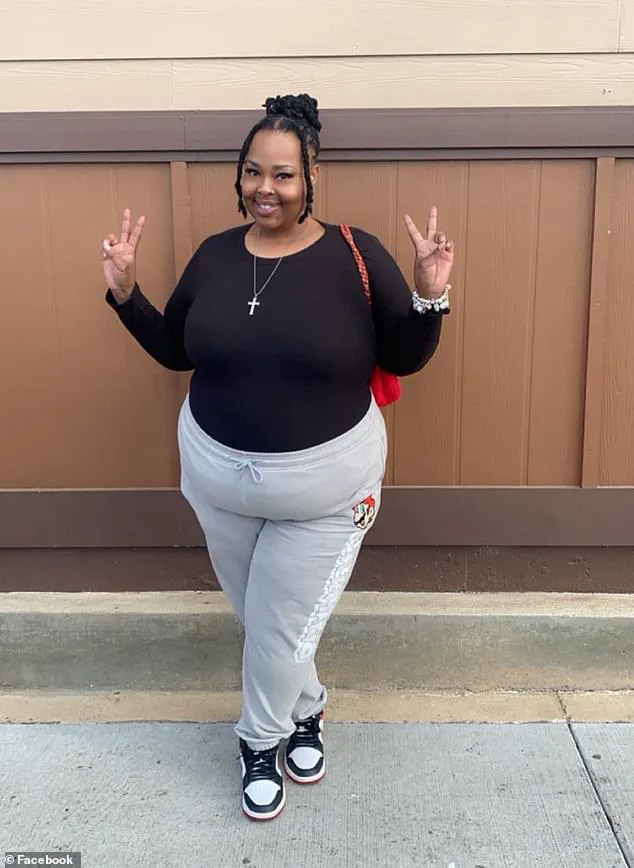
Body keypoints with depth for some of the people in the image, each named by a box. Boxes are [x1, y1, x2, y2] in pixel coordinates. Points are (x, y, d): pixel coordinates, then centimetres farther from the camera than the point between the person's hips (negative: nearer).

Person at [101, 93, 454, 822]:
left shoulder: (357, 256, -11)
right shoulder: (213, 256, -1)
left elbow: (404, 359, -6)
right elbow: (175, 352, 8)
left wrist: (428, 298, -22)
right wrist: (125, 295, -4)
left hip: (323, 486, -3)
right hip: (218, 476, 4)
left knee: (279, 630, 9)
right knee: (261, 619, 20)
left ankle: (261, 741, 39)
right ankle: (304, 709, 49)